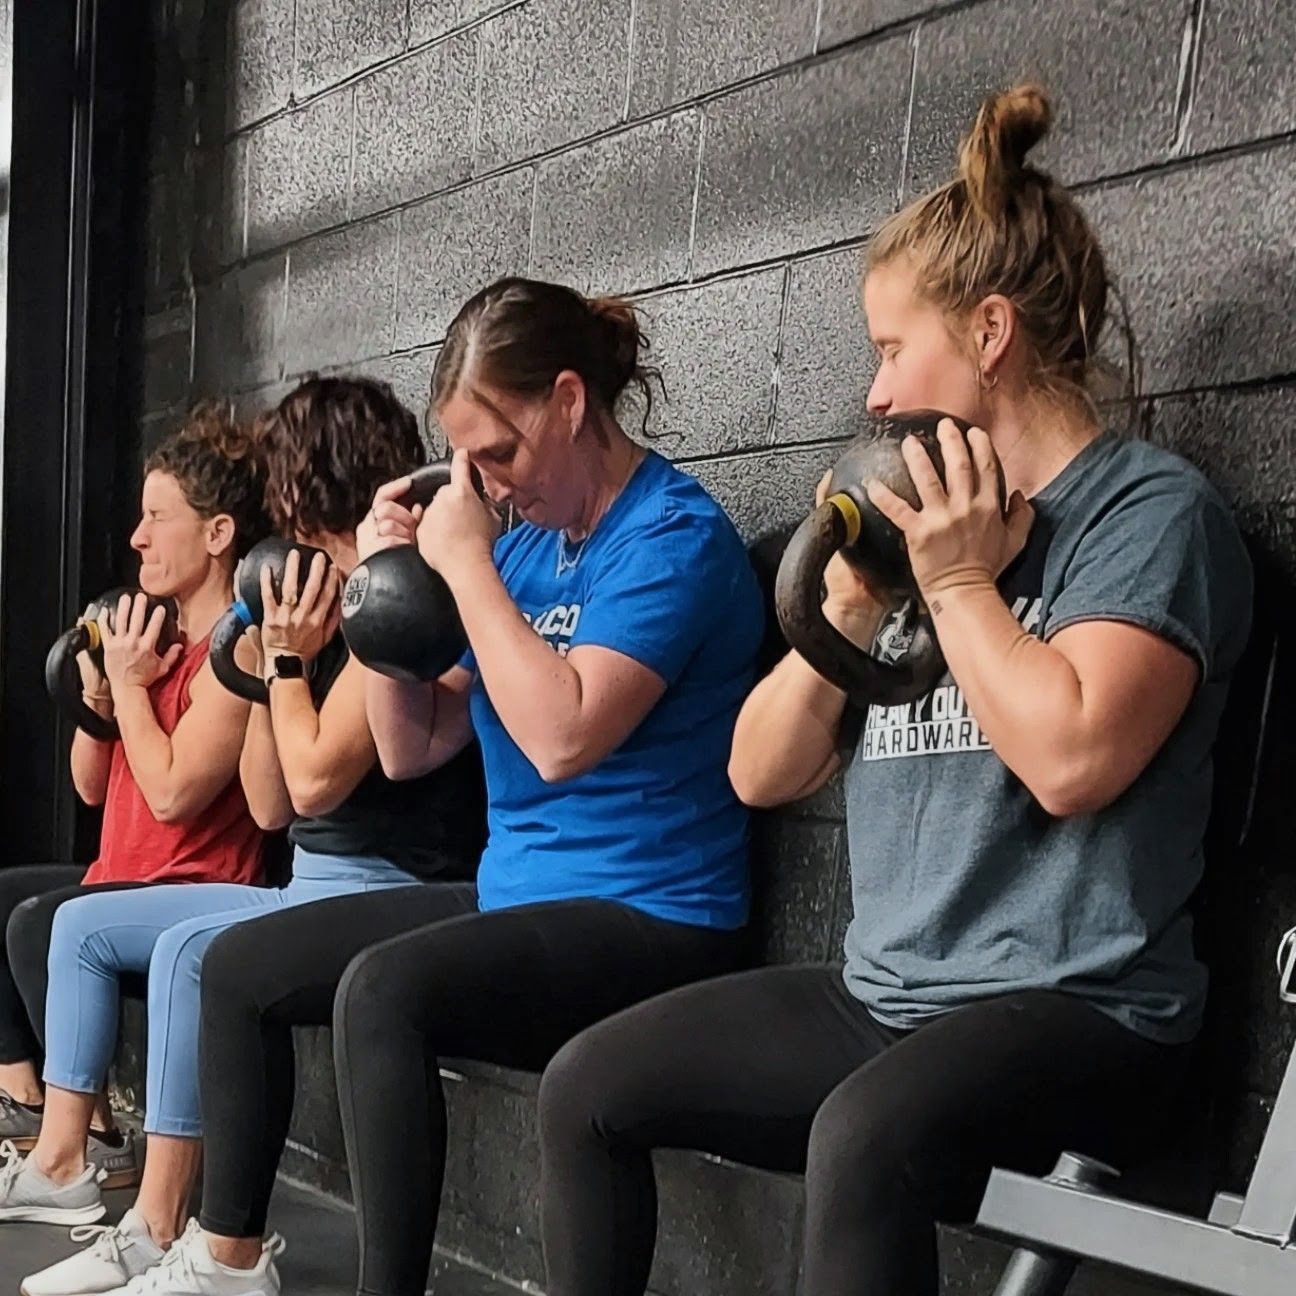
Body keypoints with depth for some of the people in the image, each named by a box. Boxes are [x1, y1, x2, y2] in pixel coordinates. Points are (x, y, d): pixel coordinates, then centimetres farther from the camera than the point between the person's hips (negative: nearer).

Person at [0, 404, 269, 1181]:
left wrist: (130, 685, -13)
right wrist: (98, 691, -1)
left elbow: (173, 792, -24)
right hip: (124, 878, 11)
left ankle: (92, 1134, -17)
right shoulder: (162, 637, 14)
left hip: (197, 891, -11)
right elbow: (91, 787, 16)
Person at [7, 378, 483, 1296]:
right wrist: (270, 663, 3)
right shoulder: (326, 601, 14)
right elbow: (269, 806, 11)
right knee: (82, 923, 9)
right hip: (309, 883, 10)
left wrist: (289, 662, -8)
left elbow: (317, 779, -22)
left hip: (385, 892, -10)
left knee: (190, 948, -32)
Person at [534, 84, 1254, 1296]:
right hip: (882, 998, 8)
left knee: (864, 1134, -36)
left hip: (1072, 1013, -8)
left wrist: (958, 584, -12)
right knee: (586, 1087, 4)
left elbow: (1073, 760, -25)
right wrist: (852, 602, -2)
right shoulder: (930, 523, 15)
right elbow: (760, 773, 12)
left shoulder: (1151, 508, -7)